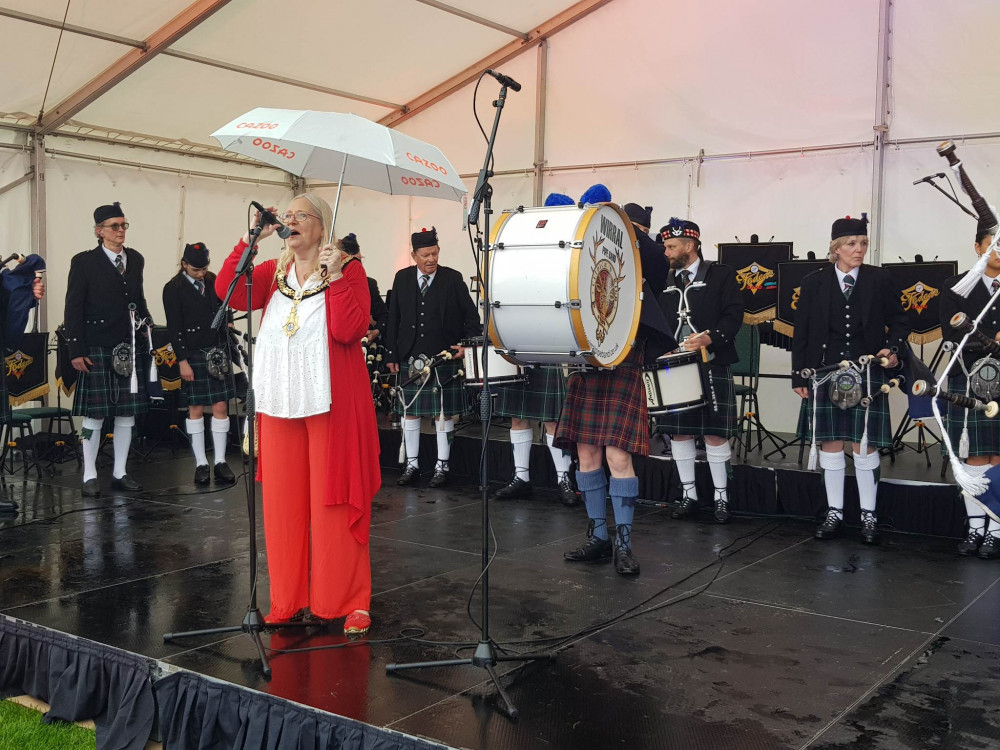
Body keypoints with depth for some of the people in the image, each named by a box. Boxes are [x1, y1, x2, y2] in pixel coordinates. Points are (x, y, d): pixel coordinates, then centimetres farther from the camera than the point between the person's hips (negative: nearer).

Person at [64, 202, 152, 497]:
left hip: (130, 347, 5)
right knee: (95, 414, -1)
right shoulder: (84, 262, -3)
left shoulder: (135, 259, 12)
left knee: (127, 413, 7)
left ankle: (119, 473, 18)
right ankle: (90, 476, 9)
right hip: (97, 348, -5)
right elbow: (73, 309, -5)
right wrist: (76, 351, -9)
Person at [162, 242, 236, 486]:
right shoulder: (173, 289, -4)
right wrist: (182, 361, -11)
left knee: (221, 407, 1)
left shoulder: (215, 282, 7)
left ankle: (220, 462, 8)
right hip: (193, 355, -3)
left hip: (218, 352, 3)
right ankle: (201, 463, 10)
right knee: (196, 409, 3)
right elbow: (174, 327, -7)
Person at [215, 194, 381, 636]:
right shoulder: (271, 273, 13)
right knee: (282, 501, 9)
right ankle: (287, 600, 20)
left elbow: (350, 330, -14)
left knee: (333, 501, -1)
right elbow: (228, 293, -3)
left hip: (330, 402, -5)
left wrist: (335, 277, -18)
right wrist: (250, 240, -6)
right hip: (279, 402, 5)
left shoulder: (348, 269, -1)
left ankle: (349, 603, 9)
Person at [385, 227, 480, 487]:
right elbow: (394, 319, 8)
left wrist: (467, 342, -12)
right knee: (409, 412, 8)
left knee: (443, 413, 3)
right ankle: (411, 465, 19)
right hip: (409, 358, 3)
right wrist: (392, 355, 4)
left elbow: (471, 315, 2)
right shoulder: (402, 278, 6)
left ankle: (442, 466, 14)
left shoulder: (453, 279, -1)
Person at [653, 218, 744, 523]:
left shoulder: (720, 274, 1)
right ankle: (689, 494, 19)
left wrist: (709, 337, -21)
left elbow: (734, 314, -7)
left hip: (712, 367, -4)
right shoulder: (665, 281, 14)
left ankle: (721, 497, 12)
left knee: (714, 433, -1)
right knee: (678, 431, 6)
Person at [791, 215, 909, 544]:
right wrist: (799, 376, 1)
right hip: (825, 374, 1)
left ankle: (868, 515, 13)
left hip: (866, 375, -1)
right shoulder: (813, 283, 3)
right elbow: (802, 333, 4)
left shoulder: (880, 280, 2)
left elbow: (898, 320, 7)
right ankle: (834, 512, 17)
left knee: (864, 445, 1)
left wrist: (893, 347, -13)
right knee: (829, 444, 6)